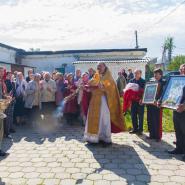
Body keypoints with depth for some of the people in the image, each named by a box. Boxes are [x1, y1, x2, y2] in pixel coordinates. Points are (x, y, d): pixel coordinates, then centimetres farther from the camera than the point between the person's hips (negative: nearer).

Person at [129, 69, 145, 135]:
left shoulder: (143, 81, -2)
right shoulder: (131, 81, 10)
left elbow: (144, 91, -7)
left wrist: (142, 99, -20)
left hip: (140, 101, -4)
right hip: (133, 100, 4)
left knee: (140, 116, 3)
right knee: (133, 115, 8)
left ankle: (140, 129, 12)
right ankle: (135, 128, 20)